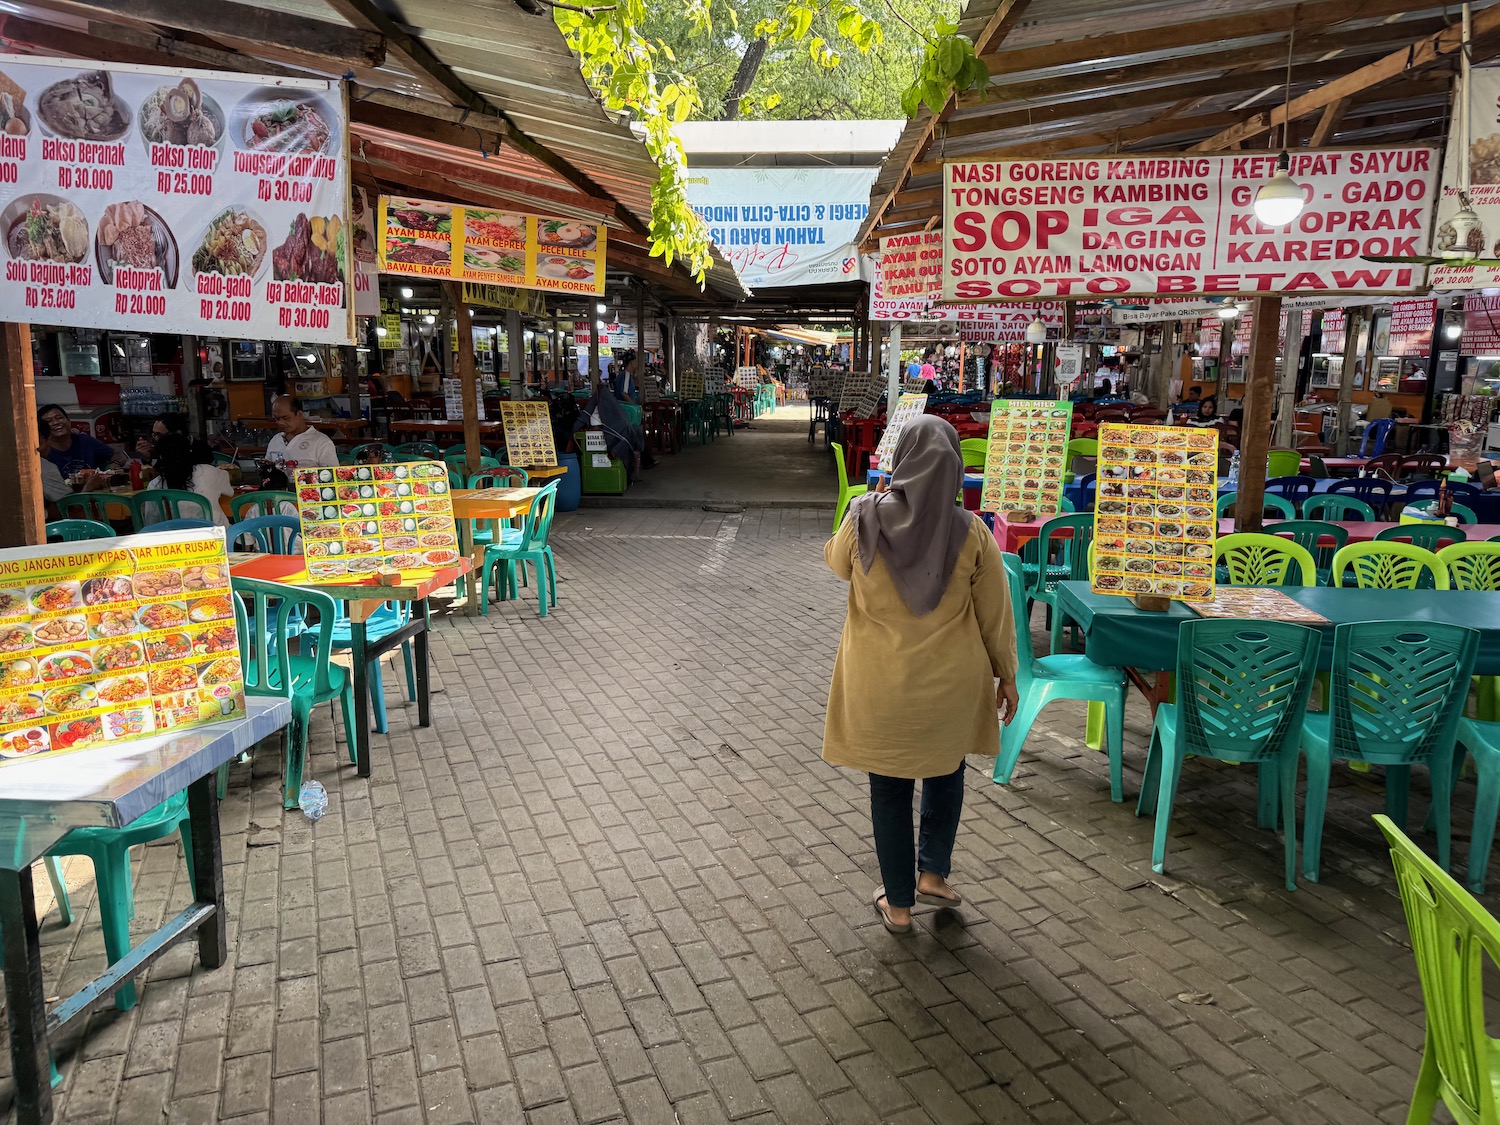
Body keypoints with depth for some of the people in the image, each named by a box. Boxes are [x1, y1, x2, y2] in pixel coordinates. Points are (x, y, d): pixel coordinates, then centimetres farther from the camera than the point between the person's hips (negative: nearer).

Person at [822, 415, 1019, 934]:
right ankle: (932, 873, 30)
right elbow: (995, 614, -4)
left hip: (880, 682, 0)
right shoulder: (971, 533, -14)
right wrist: (1006, 675, 10)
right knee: (945, 768, 28)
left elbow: (836, 561, 7)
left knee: (890, 789, 15)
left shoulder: (864, 521, -15)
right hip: (950, 682, 1)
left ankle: (899, 903, 26)